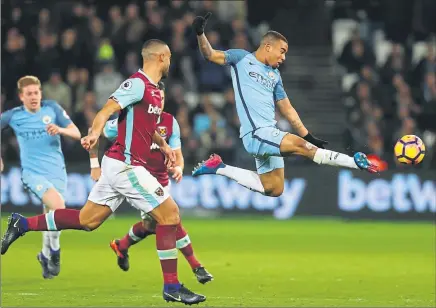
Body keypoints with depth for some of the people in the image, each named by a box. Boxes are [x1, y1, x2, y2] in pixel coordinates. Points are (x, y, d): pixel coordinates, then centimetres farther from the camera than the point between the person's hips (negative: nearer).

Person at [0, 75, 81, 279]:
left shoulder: (52, 108, 2)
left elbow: (76, 133, 2)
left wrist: (60, 130, -19)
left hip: (57, 171, 2)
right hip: (32, 172, -2)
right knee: (58, 206, -26)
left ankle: (45, 255, 29)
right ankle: (54, 251, -7)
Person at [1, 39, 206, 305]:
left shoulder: (155, 90, 16)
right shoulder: (137, 84, -13)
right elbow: (106, 111, -24)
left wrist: (163, 145, 29)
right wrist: (95, 133, -42)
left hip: (118, 164, 10)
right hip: (125, 165, -10)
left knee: (86, 220, 11)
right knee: (170, 213, -8)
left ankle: (22, 224, 17)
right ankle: (172, 287, -4)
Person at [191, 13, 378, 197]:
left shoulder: (275, 75, 20)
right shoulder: (242, 58, 3)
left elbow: (287, 109, 21)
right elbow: (210, 55, -6)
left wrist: (308, 136, 16)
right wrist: (200, 34, -25)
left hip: (269, 134, 8)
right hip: (256, 134, -8)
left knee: (273, 190, 11)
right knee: (300, 145, -25)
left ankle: (220, 168, 18)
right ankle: (356, 162, -29)